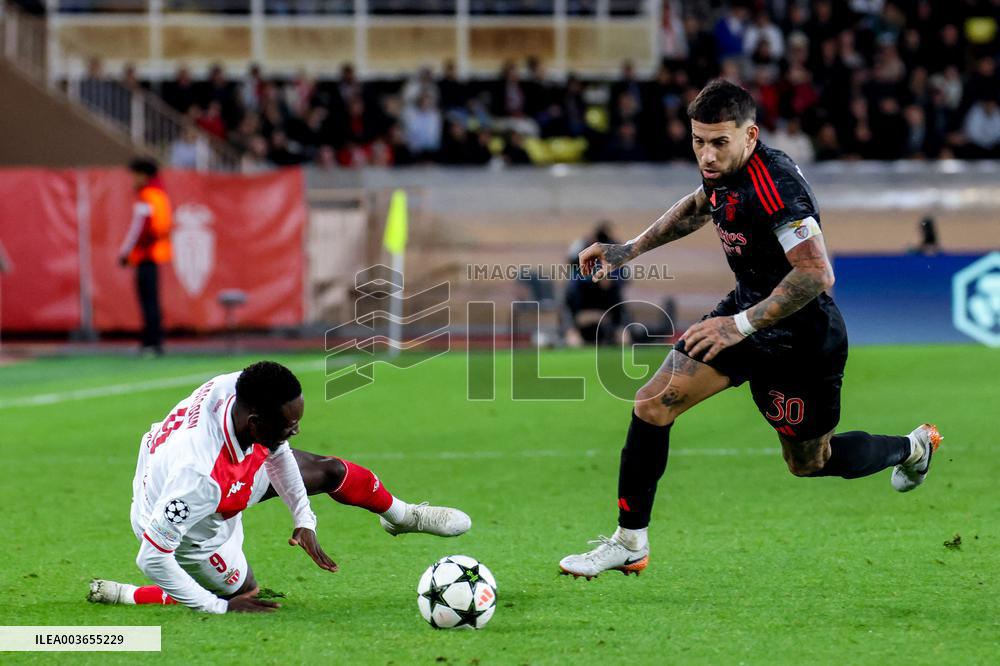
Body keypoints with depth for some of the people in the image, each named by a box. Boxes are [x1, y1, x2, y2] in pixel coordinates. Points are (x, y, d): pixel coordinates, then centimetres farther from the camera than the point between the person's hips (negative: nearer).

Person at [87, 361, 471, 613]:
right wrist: (217, 607, -29)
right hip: (194, 537, -6)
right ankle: (119, 595, 19)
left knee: (331, 471, 10)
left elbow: (276, 449, -4)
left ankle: (400, 516, 42)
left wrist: (303, 518, 0)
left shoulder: (237, 388, -29)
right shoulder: (198, 476, -48)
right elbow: (151, 558, -38)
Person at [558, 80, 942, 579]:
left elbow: (817, 274, -36)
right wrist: (627, 251, 16)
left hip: (798, 335, -8)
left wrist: (742, 325, -34)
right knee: (652, 406, -3)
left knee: (809, 463, 13)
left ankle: (913, 448, 41)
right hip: (745, 311, 8)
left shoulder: (774, 185, -31)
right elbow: (698, 207, 21)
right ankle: (629, 544, 8)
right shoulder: (722, 169, -4)